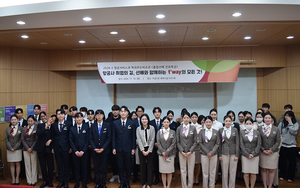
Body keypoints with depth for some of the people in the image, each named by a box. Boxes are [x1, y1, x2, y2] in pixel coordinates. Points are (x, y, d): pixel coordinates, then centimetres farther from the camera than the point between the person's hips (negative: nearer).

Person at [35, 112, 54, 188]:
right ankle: (45, 181, 22)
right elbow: (38, 134, -12)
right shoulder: (40, 125, 7)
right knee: (43, 165, 9)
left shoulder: (52, 125, 2)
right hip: (41, 147, 2)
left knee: (50, 165, 4)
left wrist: (50, 140, -13)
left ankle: (50, 181, 17)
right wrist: (46, 127, -18)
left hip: (49, 147, -2)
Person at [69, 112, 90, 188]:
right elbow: (71, 141, 1)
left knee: (84, 167, 6)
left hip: (84, 152, -1)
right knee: (76, 167, 8)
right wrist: (76, 151, -8)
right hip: (75, 152, 1)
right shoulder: (72, 129, 5)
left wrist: (83, 151, -11)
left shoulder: (86, 127, 0)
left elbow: (87, 140, -3)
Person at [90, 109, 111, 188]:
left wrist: (103, 148, -12)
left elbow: (109, 138, -4)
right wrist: (94, 148, -10)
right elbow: (91, 138, 2)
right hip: (95, 150, 2)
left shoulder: (107, 125, -2)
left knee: (104, 167, 6)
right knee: (96, 167, 8)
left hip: (105, 150, -1)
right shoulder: (93, 125, 3)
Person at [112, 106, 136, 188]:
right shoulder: (115, 123, 2)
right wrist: (114, 148, -2)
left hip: (128, 148, -1)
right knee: (120, 166, 9)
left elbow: (133, 137, 1)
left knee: (128, 166, 8)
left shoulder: (131, 123, 0)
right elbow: (113, 137, 3)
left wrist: (133, 148, -2)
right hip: (119, 148, 1)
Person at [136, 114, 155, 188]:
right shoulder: (138, 129, 0)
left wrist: (149, 150, -10)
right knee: (142, 166, 8)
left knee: (149, 166, 5)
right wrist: (143, 150, -11)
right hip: (141, 149, 1)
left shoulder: (152, 128, -3)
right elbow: (138, 140, -4)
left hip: (149, 149, -1)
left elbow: (152, 140, -5)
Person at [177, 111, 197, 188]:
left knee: (191, 170, 6)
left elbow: (195, 141, 0)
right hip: (182, 152, 0)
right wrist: (182, 151, -8)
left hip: (191, 152, 0)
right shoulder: (179, 128, 1)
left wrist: (190, 151, -9)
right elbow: (177, 141, 1)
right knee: (183, 170, 6)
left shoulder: (193, 128, 1)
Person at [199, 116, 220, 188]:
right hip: (204, 154, -1)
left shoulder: (216, 132, 3)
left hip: (214, 154, 1)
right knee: (205, 172, 4)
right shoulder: (202, 131, 1)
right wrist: (207, 152, -9)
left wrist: (212, 152, -11)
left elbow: (217, 143, 1)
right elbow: (200, 143, -1)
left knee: (212, 173, 6)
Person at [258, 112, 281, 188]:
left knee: (271, 170, 5)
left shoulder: (276, 129, 3)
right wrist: (263, 150, -9)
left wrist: (271, 150, -9)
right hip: (262, 152, 0)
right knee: (263, 170, 6)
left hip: (273, 153, 0)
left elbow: (278, 141, 1)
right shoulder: (259, 128, 1)